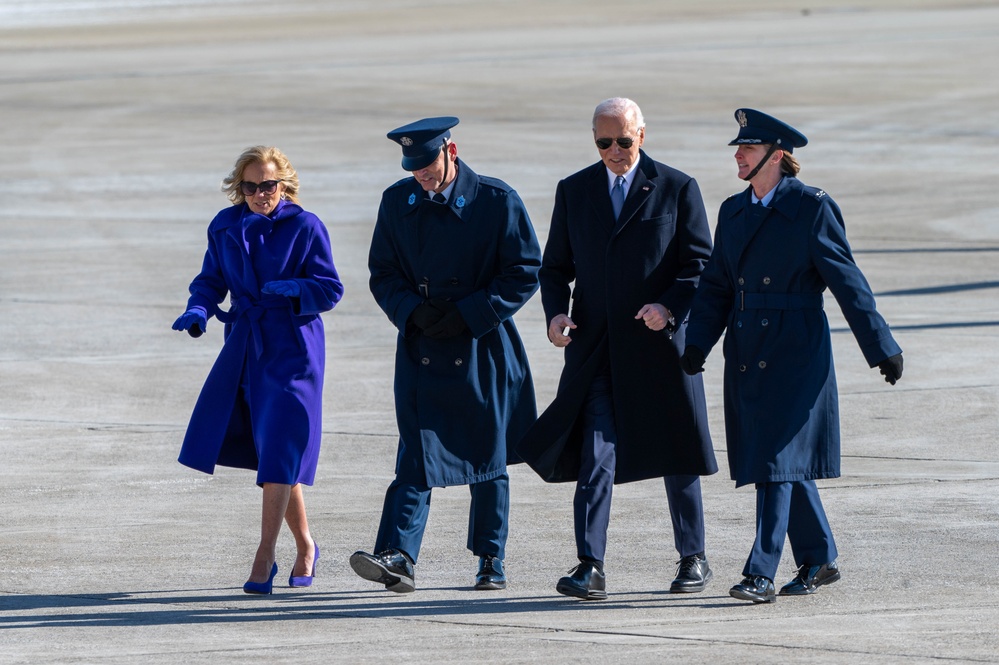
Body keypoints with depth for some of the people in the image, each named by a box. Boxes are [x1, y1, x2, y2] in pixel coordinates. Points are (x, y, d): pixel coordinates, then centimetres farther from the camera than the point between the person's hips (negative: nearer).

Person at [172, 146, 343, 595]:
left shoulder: (305, 227, -7)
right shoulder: (226, 227, 5)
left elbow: (330, 289, -7)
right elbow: (212, 280, 10)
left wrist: (293, 289, -26)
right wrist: (198, 310, -11)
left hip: (292, 349, -5)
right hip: (244, 348, 5)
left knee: (279, 451, -12)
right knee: (273, 456, 9)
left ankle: (265, 558, -10)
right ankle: (304, 548, 25)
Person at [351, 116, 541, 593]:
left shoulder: (496, 201, -5)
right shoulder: (397, 201, 5)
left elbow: (525, 272, -5)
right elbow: (383, 273, 10)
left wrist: (467, 315, -13)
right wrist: (413, 312, -10)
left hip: (481, 352, -2)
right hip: (421, 352, 2)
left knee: (487, 459, 7)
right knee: (416, 455, -10)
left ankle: (492, 561, 18)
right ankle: (399, 557, -18)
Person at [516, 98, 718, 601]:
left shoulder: (677, 189, 1)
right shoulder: (573, 192, 10)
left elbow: (701, 265, 0)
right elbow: (555, 267, 13)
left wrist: (669, 306, -18)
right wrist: (556, 313, -7)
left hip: (659, 345, -1)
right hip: (595, 348, 1)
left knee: (676, 457, 9)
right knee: (595, 456, -10)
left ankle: (693, 559, 23)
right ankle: (590, 567, -14)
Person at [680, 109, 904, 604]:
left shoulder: (811, 208, -7)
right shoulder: (733, 211, 12)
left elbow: (846, 280, -7)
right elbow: (716, 285, 13)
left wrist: (882, 348, -7)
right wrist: (697, 343, -1)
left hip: (795, 354, -7)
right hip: (748, 354, 7)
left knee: (778, 458, -11)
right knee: (784, 460, 13)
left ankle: (761, 573, -14)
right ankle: (818, 561, 25)